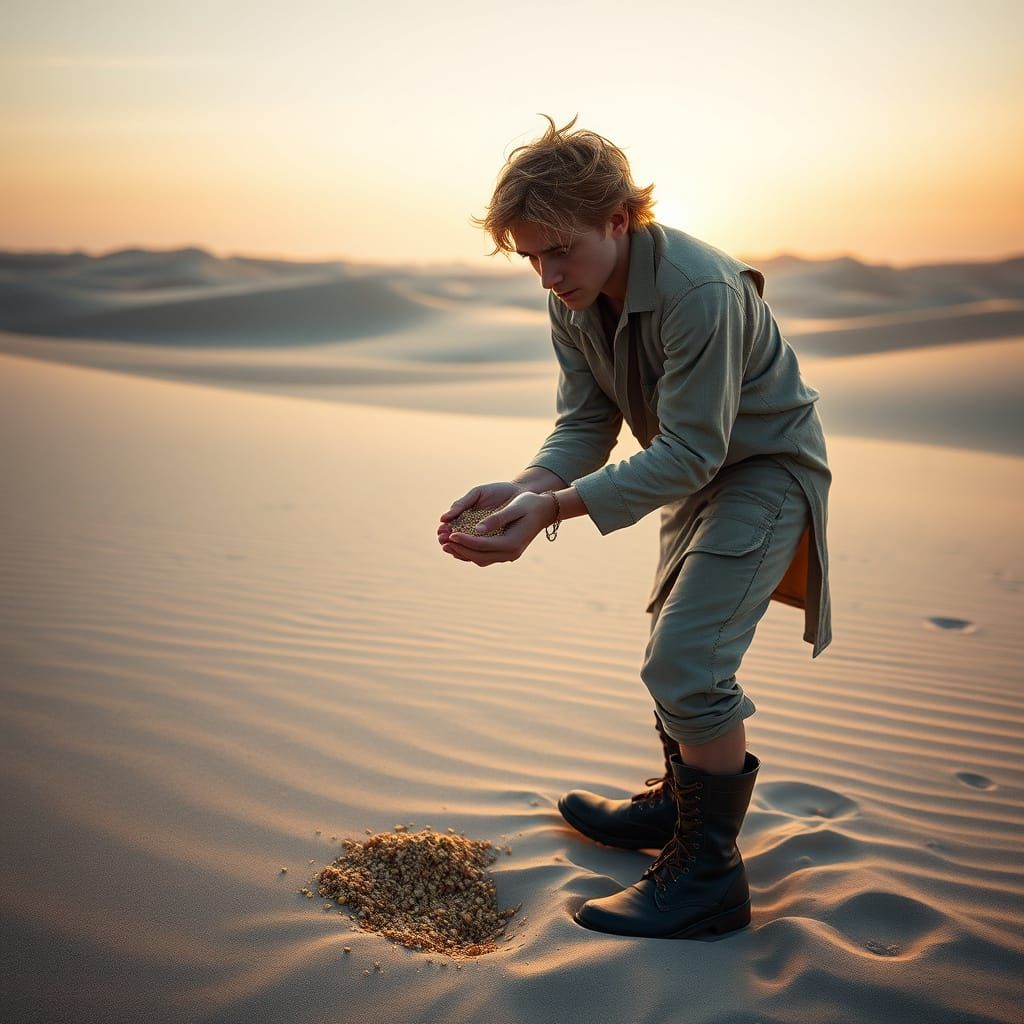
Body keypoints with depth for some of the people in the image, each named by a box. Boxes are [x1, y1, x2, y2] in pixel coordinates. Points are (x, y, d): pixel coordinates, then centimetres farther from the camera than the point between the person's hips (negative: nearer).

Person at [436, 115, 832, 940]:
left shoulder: (701, 291, -33)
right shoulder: (575, 301, -9)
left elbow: (691, 451, -33)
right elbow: (584, 426, -7)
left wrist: (557, 508, -40)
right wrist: (526, 489, -28)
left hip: (766, 469, -9)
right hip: (699, 470, 9)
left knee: (688, 662, -18)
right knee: (676, 646, 20)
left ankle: (709, 878, -2)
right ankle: (678, 806, 40)